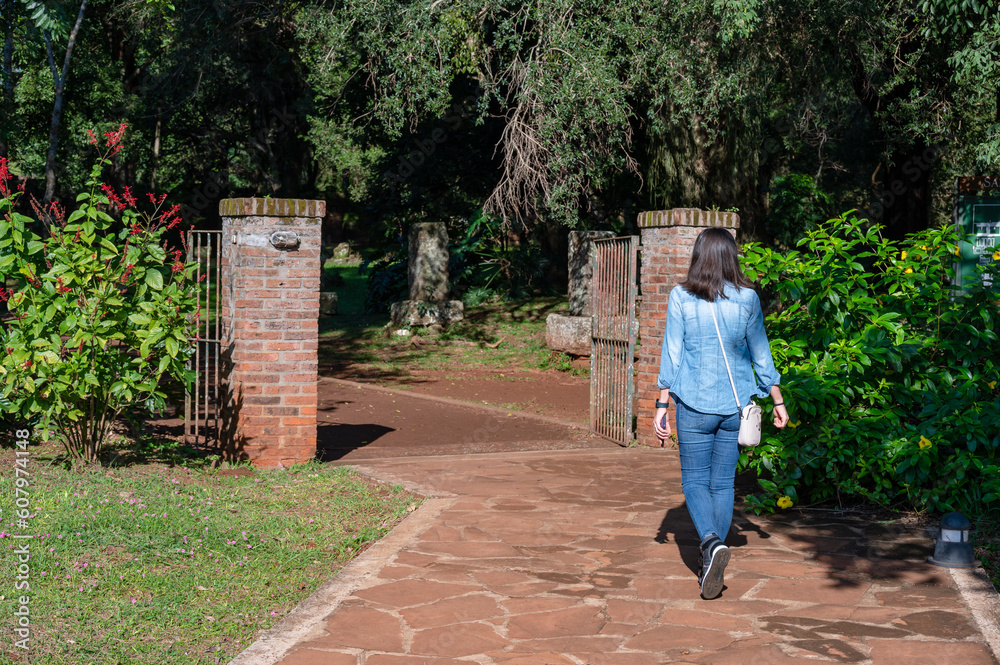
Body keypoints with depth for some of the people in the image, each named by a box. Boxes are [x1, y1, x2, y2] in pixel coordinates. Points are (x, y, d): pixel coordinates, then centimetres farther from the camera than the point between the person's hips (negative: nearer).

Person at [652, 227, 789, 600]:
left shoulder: (681, 298, -6)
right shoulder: (747, 299, -1)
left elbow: (671, 355, -5)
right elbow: (761, 355, 5)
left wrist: (662, 406, 0)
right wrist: (778, 401, 15)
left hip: (694, 405, -2)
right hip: (735, 405, 2)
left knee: (694, 481, 7)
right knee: (723, 483, 11)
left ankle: (711, 542, -19)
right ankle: (714, 568, 15)